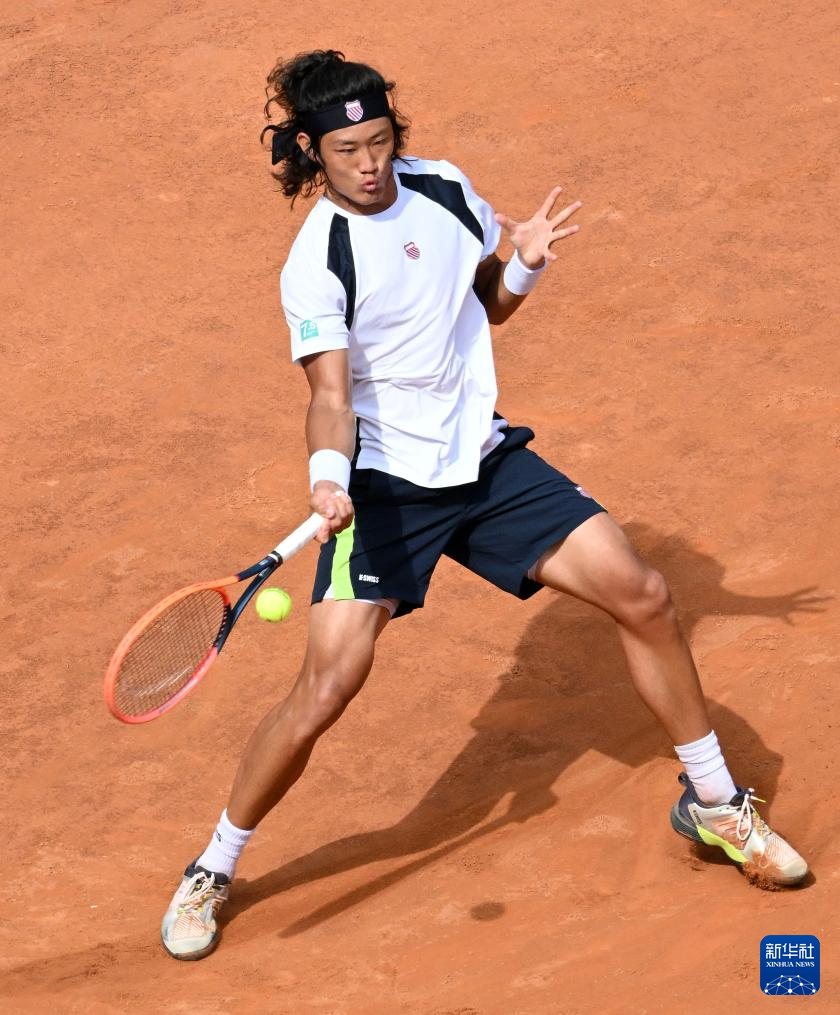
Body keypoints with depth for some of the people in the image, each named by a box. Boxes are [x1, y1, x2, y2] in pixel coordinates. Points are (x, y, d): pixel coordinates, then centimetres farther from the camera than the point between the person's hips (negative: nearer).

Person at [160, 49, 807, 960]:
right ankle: (212, 871, 5)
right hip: (386, 483, -5)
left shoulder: (445, 191, 1)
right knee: (327, 688, -16)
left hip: (485, 459, 5)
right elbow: (331, 393, -24)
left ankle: (712, 801, 20)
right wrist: (327, 477, -43)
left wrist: (526, 265, -6)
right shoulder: (315, 264, -15)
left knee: (642, 596, -2)